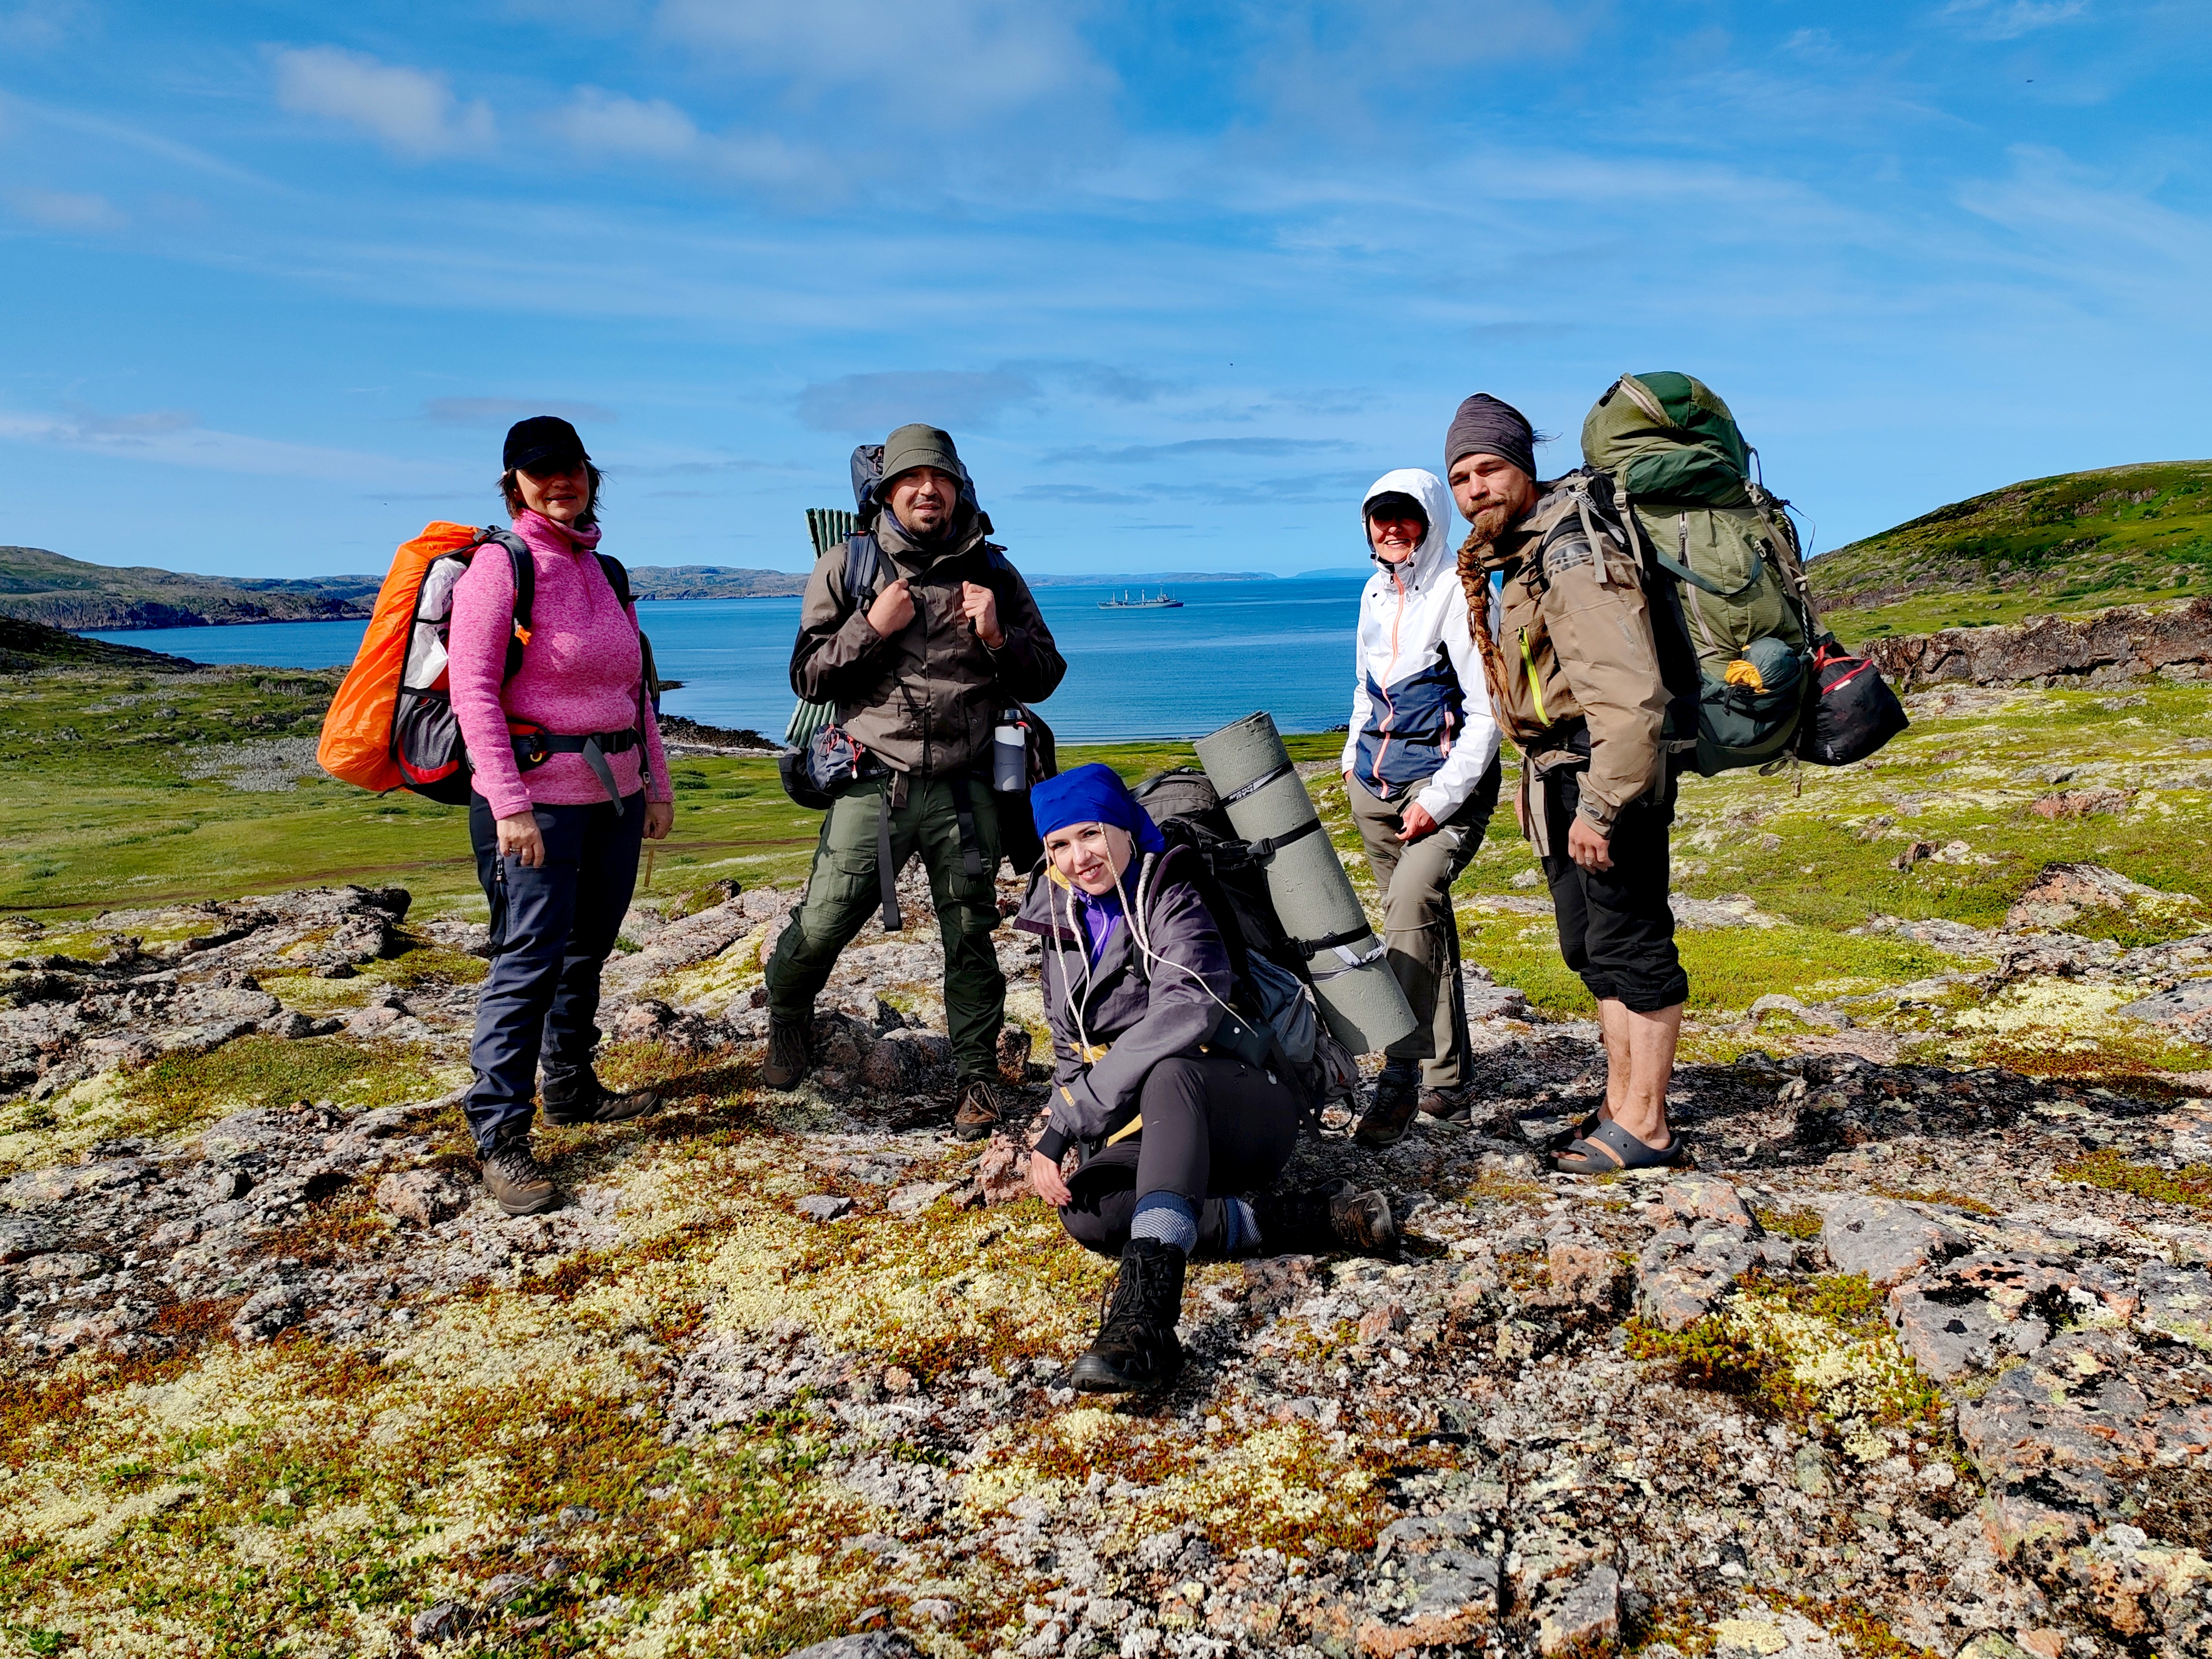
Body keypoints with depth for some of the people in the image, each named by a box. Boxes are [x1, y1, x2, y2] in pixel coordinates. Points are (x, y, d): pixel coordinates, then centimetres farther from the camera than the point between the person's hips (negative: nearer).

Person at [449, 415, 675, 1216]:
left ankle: (571, 1089, 30)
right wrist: (509, 804, -19)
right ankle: (499, 1134, 1)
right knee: (530, 957, -7)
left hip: (614, 791, 7)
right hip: (538, 792, -7)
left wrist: (656, 782, 16)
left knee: (589, 947, 14)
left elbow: (634, 685, 19)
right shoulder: (502, 564, -7)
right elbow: (473, 689, -13)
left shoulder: (601, 569, 14)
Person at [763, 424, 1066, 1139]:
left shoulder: (991, 571, 8)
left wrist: (997, 638, -9)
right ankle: (786, 1020, 32)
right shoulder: (845, 566, 4)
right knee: (822, 925, 0)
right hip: (872, 783, -1)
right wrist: (871, 627, -12)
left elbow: (1044, 678, 10)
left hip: (963, 789, 1)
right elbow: (807, 677, 2)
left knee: (970, 938, 6)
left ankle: (978, 1079, 21)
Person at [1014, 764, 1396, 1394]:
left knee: (1170, 1077, -38)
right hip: (1159, 1136, 6)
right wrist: (1050, 1147, -5)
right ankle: (1316, 1218, -23)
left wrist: (1065, 1123, -28)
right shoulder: (1062, 929, 12)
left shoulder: (1171, 904, -9)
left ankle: (1146, 1312, -55)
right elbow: (1071, 1059, 16)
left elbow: (1184, 1016, -27)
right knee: (1086, 1215, -26)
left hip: (1249, 1111, -6)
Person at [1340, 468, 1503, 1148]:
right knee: (1425, 923, 10)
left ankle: (1400, 1078, -22)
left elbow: (1487, 712, -14)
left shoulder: (1460, 594, -10)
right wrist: (1354, 757, 18)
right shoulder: (1376, 592, 12)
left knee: (1412, 904, -25)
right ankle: (1447, 1078, 18)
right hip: (1376, 781, 7)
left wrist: (1439, 799, -18)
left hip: (1448, 782, -7)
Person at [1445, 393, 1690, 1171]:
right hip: (1562, 773, 11)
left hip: (1607, 772, -11)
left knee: (1629, 945, -4)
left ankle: (1645, 1128, 5)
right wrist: (1535, 777, 23)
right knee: (1592, 949, 16)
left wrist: (1599, 806, -27)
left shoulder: (1572, 555, -19)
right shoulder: (1511, 557, 13)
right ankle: (1621, 1103, 27)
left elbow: (1628, 695, -27)